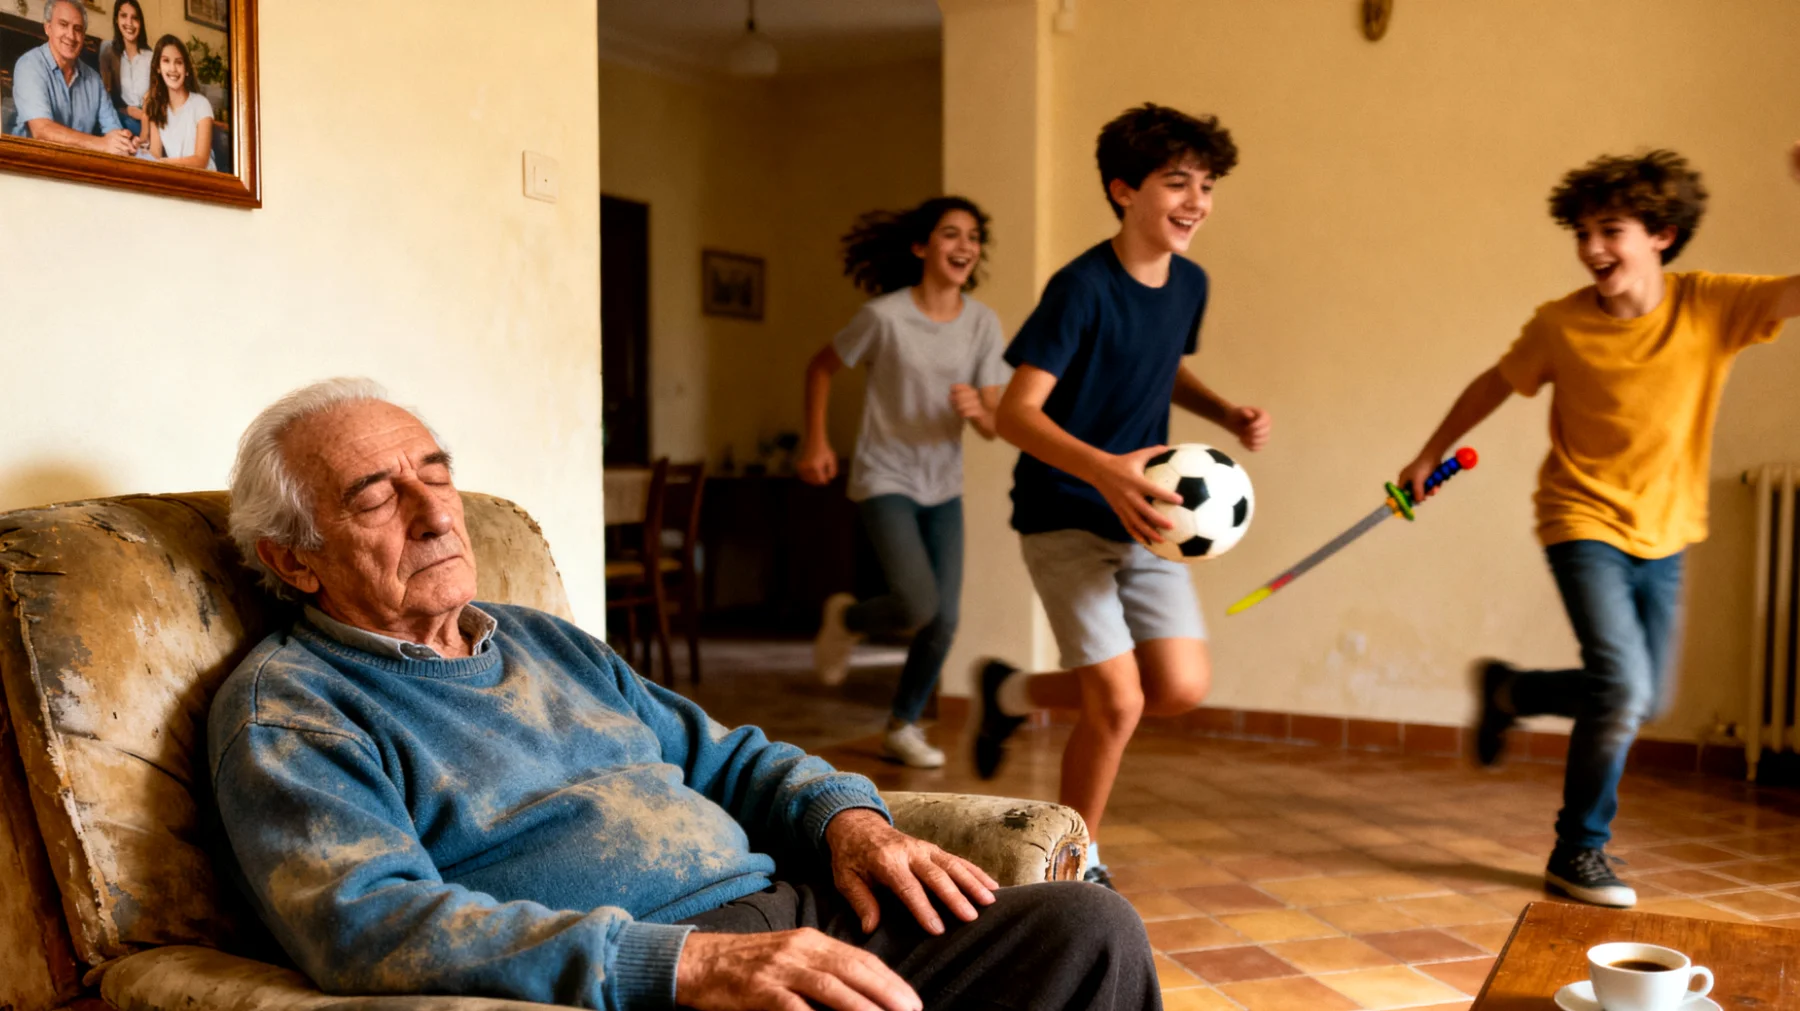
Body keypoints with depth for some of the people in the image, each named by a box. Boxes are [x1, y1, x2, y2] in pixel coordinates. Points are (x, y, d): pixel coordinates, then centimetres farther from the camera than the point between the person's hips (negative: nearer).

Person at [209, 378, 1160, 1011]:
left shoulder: (545, 642, 23)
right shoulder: (283, 708, 0)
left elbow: (723, 755, 27)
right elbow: (371, 923, -16)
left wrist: (844, 812, 4)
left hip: (784, 913, 7)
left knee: (1086, 924, -11)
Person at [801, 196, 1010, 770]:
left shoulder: (982, 324, -4)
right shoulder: (884, 316, -15)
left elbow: (994, 425, -4)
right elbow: (821, 368, 1)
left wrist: (977, 411, -26)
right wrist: (816, 442, -3)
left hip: (943, 487, 5)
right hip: (884, 480, -4)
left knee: (945, 620, 4)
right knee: (917, 608, -18)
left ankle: (903, 726, 26)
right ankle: (846, 620, 17)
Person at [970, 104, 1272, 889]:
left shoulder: (1189, 284, 4)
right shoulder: (1082, 288, -19)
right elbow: (1016, 413, -24)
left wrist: (1228, 415, 4)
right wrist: (1105, 470, -40)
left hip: (1140, 516, 7)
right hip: (1064, 519, -7)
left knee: (1182, 689, -2)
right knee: (1119, 702, -11)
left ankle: (1011, 692, 22)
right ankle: (1077, 863, 15)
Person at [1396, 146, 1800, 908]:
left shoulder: (1710, 305, -11)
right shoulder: (1561, 325, -12)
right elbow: (1496, 384, 5)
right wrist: (1430, 455, 11)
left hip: (1663, 535, 4)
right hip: (1584, 523, -4)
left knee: (1641, 702, 13)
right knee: (1623, 687, -17)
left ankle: (1508, 689, 39)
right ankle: (1578, 852, 1)